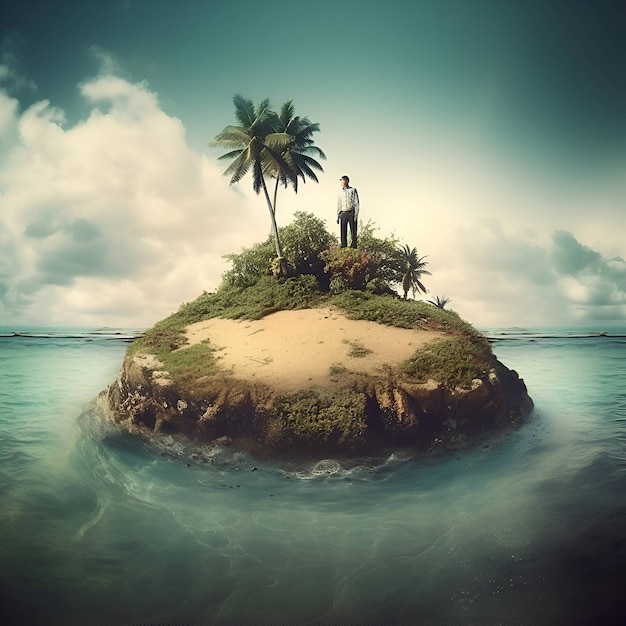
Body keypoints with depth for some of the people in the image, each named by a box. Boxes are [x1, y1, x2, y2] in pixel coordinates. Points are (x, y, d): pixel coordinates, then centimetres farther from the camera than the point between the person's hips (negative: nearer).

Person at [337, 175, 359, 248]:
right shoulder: (340, 191, 13)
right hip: (343, 213, 3)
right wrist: (338, 216, 11)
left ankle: (353, 246, 2)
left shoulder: (353, 190, 1)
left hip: (351, 212, -3)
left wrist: (356, 215, -11)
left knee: (353, 231, -2)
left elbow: (356, 203, -2)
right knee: (343, 232, 1)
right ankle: (343, 246, 5)